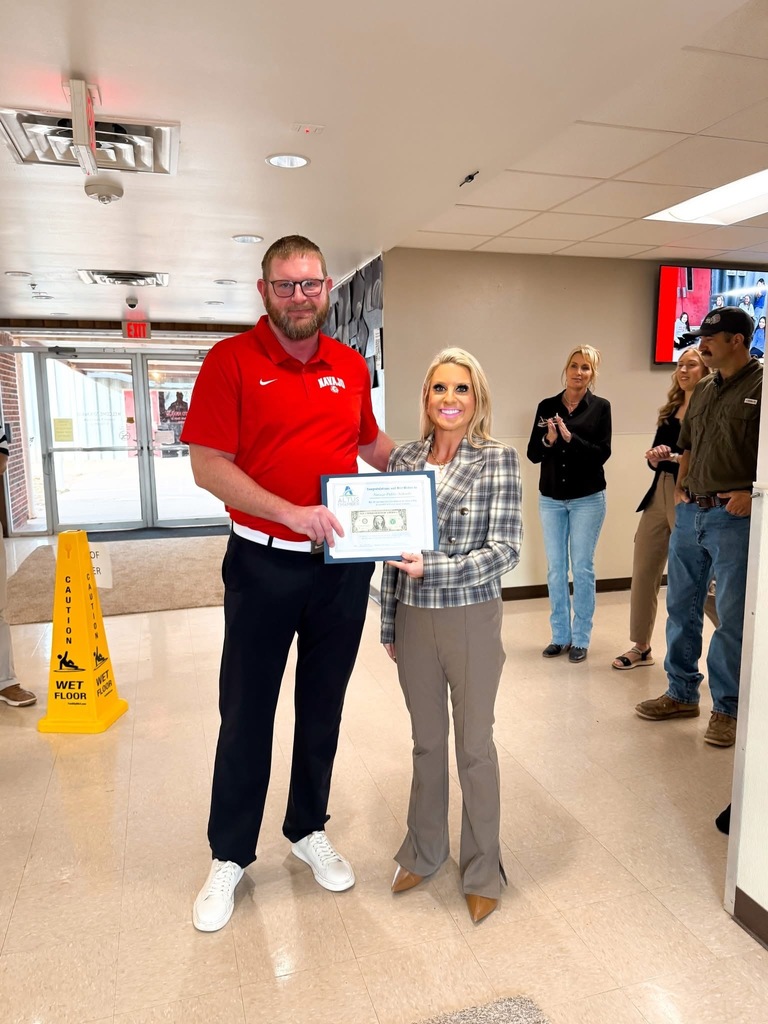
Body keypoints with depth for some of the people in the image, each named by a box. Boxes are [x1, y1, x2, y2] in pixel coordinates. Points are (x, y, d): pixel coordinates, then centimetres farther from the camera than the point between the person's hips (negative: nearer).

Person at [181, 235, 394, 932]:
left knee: (323, 706, 16)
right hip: (263, 564, -3)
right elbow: (207, 464, -12)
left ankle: (309, 829, 38)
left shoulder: (351, 365, 8)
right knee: (246, 714, 9)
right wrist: (291, 512, -23)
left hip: (344, 563, 4)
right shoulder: (231, 360, -6)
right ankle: (230, 855, 29)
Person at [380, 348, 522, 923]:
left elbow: (506, 549, -12)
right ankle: (424, 853, 40)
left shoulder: (498, 460, -8)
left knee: (475, 746, 11)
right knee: (426, 741, 19)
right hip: (414, 621, 4)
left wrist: (434, 569, -23)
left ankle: (482, 872, 32)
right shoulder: (403, 459, 2)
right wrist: (389, 623, 10)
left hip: (472, 620, -3)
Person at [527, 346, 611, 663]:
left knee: (582, 567, 3)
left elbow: (602, 454, -10)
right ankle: (560, 635, 20)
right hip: (551, 499, 3)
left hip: (587, 499, -3)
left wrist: (570, 437, -21)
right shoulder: (547, 406, 3)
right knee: (555, 568, 8)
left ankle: (581, 639, 15)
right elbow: (532, 453, 1)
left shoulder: (600, 407, -3)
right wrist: (548, 439, -18)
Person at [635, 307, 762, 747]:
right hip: (690, 513, 8)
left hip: (733, 516, -7)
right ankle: (682, 693, 28)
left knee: (732, 617, 2)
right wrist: (680, 486, 12)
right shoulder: (703, 391, 14)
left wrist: (753, 492, -21)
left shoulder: (760, 385, -9)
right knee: (681, 607, 13)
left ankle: (728, 708, 17)